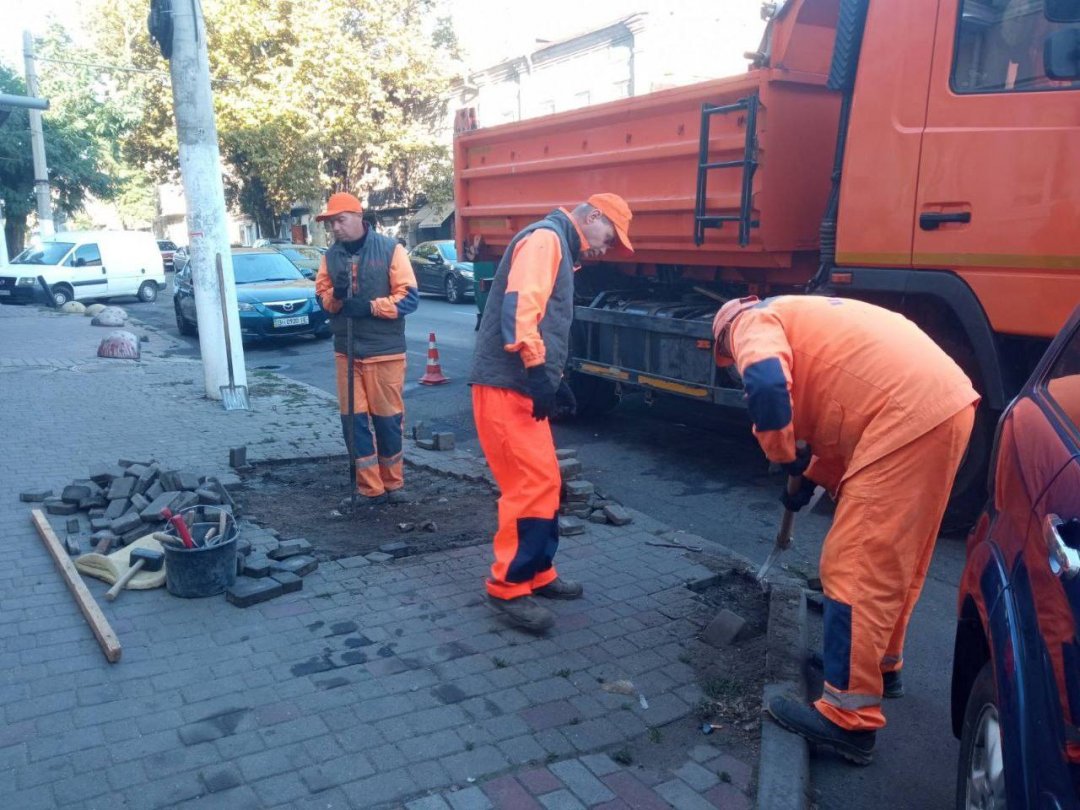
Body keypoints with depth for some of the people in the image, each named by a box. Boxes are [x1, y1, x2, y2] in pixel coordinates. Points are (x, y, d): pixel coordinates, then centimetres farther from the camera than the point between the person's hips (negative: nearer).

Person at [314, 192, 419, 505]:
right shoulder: (330, 256, 9)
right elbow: (323, 298, 12)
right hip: (346, 351, 4)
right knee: (354, 419, 3)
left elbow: (409, 297, -9)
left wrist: (370, 306, -19)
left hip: (385, 351, -4)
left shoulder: (389, 249, -4)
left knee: (387, 418, 4)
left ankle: (392, 483, 21)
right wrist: (335, 295, -11)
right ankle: (370, 488, 14)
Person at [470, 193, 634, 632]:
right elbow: (520, 304, -24)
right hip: (507, 386, -11)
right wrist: (537, 369, -30)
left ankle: (537, 573, 25)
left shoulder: (559, 250, 24)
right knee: (533, 485, -10)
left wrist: (553, 377, 24)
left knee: (542, 484, 14)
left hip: (522, 385, 11)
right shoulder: (545, 237, -9)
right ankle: (508, 587, 0)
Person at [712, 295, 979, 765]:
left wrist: (785, 456, -6)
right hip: (946, 403, 10)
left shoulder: (754, 321, 4)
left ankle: (848, 719, 1)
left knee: (857, 568, -6)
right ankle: (882, 665, 38)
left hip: (910, 416, -10)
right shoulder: (802, 319, 31)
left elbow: (765, 383, -21)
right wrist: (811, 479, 27)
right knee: (896, 558, 22)